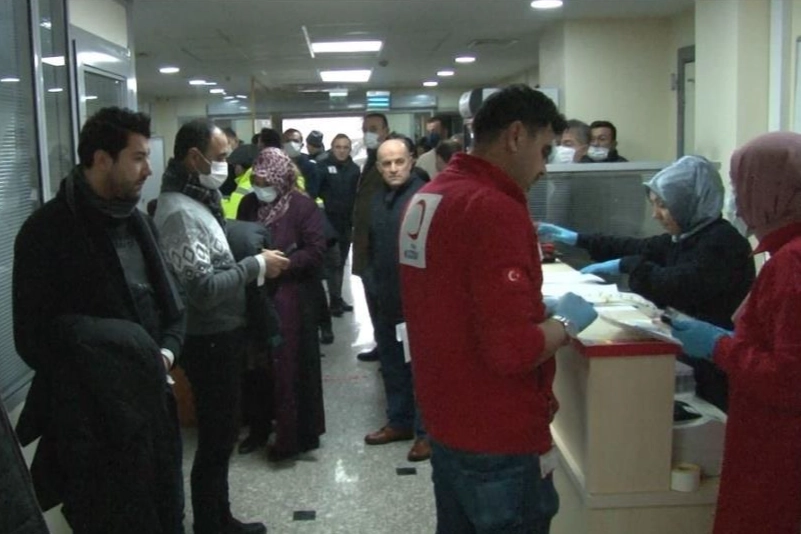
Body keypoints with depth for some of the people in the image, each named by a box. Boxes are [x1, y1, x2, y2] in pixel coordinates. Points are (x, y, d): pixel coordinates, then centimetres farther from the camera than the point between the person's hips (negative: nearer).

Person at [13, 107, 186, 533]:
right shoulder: (46, 232, -12)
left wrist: (167, 351, -6)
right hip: (92, 417, -6)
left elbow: (171, 302, 13)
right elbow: (32, 337, -13)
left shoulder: (138, 221, 10)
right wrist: (93, 377, -18)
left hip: (152, 404, 7)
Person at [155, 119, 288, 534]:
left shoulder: (198, 201, 10)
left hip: (221, 334, 10)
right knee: (215, 438, 3)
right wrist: (257, 266, -18)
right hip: (209, 341, -10)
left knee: (220, 433, 19)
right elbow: (203, 288, -26)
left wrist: (253, 262, 3)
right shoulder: (180, 212, -21)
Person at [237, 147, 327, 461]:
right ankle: (259, 426, 26)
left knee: (289, 367, -1)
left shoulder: (303, 207, -8)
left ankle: (292, 436, 9)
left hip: (291, 299, -5)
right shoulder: (248, 204, 7)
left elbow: (315, 252, -12)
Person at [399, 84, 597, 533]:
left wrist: (536, 307, 12)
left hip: (448, 422, 9)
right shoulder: (496, 210, -23)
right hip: (498, 438, -9)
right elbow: (513, 350, -28)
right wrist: (566, 323, -10)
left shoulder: (427, 199, 6)